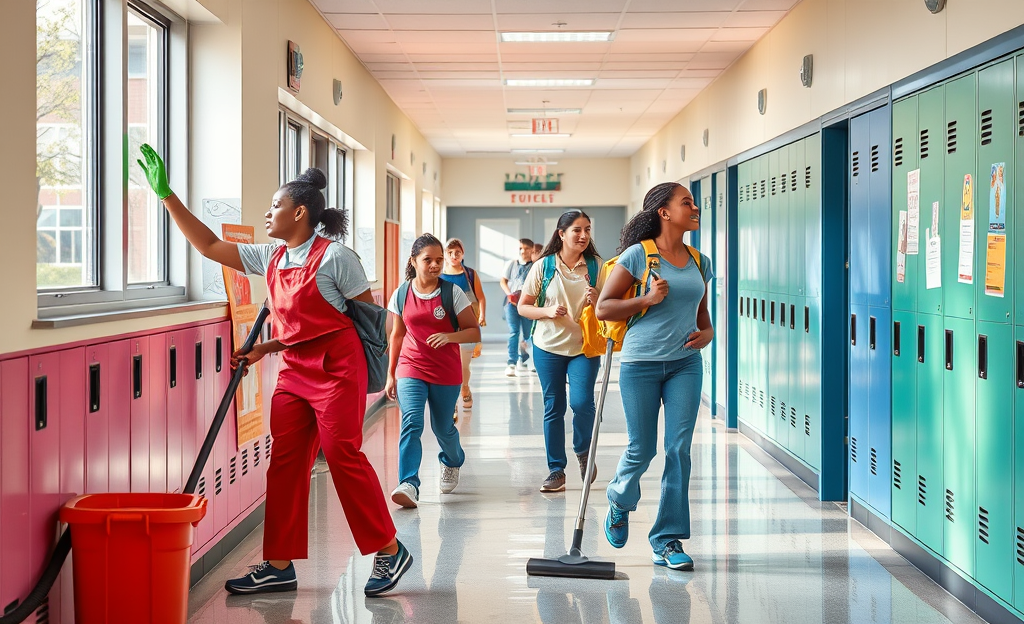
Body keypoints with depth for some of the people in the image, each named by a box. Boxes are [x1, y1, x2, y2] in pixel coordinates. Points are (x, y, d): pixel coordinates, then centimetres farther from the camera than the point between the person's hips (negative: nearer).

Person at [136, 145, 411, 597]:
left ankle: (389, 552, 5)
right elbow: (209, 245, 13)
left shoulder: (334, 256, -8)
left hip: (336, 368, -7)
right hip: (293, 373, 7)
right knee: (284, 462, 4)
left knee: (343, 455, -8)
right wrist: (166, 195, 9)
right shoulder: (270, 259, 11)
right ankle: (279, 565, 10)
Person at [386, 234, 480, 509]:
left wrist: (450, 336, -25)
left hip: (446, 372, 0)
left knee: (442, 427, 13)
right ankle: (408, 485, -26)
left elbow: (475, 333, -5)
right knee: (411, 423, -19)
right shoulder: (401, 295, 1)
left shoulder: (452, 293, -6)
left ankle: (452, 463, 46)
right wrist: (391, 375, 13)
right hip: (411, 368, 1)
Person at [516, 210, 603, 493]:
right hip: (548, 347, 0)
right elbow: (523, 307, 0)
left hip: (584, 346, 0)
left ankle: (583, 451, 15)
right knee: (553, 408, 5)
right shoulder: (543, 266, -3)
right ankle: (556, 470, 16)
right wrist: (548, 312, -18)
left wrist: (595, 300, -16)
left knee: (582, 403, -14)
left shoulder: (595, 265, 0)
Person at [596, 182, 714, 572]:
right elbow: (603, 308, -6)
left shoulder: (699, 262, 10)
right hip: (641, 363, -4)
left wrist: (706, 334, -2)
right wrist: (648, 300, -17)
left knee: (679, 450, -2)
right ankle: (620, 502, 36)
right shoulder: (638, 254, -6)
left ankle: (668, 540, 6)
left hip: (685, 364, 4)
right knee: (641, 449, 3)